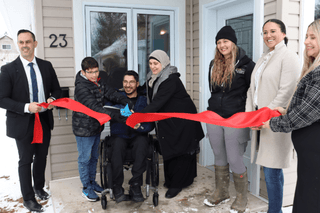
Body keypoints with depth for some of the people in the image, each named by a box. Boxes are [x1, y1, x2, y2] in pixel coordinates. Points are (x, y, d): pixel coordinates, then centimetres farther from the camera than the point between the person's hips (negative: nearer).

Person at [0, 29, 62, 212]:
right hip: (23, 122, -4)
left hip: (44, 120, 4)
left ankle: (39, 187, 44)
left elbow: (57, 89, 8)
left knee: (42, 157, 20)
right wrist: (26, 107, -25)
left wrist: (52, 99, -14)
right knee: (26, 161, 10)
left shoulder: (46, 66, 1)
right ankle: (28, 198, 28)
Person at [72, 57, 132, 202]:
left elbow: (111, 94, -5)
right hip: (84, 129, -8)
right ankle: (86, 188, 22)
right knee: (85, 159, 7)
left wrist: (128, 103, -23)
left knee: (94, 157, 19)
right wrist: (116, 116, -39)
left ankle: (92, 182, 36)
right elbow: (94, 107, -32)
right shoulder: (81, 87, -22)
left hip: (96, 127, 8)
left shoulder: (97, 83, 5)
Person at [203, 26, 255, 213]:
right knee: (219, 157, 16)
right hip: (214, 117, 6)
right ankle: (221, 192, 33)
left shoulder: (246, 64, -7)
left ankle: (242, 197, 21)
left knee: (234, 160, -1)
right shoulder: (214, 65, 11)